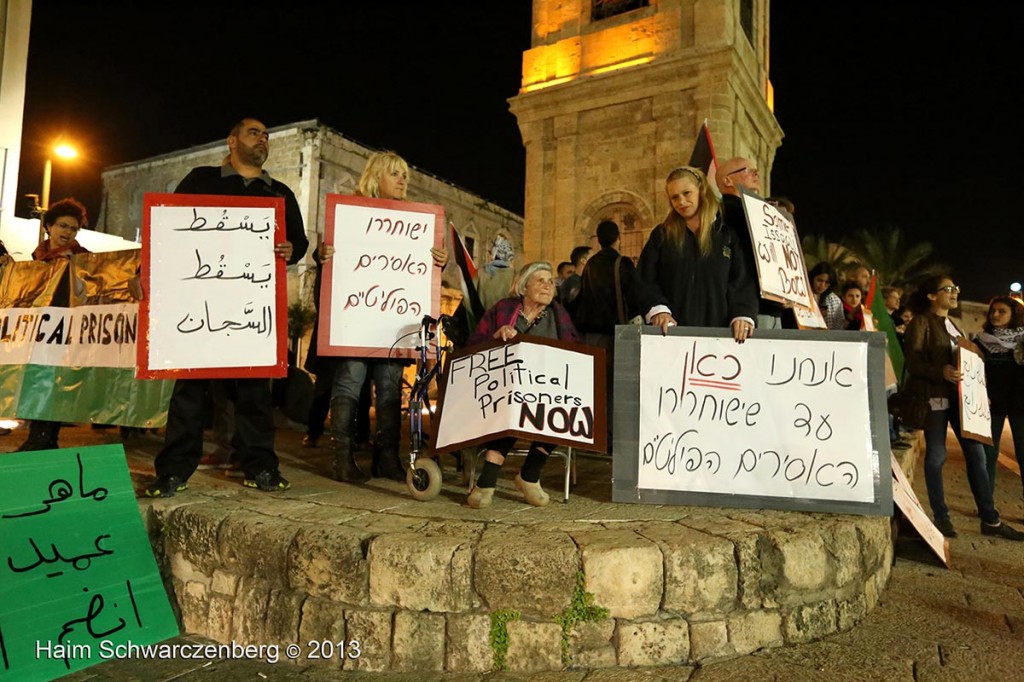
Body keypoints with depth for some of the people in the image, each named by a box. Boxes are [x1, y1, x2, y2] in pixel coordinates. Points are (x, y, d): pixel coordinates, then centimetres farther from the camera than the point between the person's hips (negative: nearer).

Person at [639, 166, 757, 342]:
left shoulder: (728, 235, 10)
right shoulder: (661, 235, 10)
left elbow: (742, 282, 5)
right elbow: (645, 279, 2)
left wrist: (742, 315, -13)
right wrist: (658, 308, -16)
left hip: (718, 330, 1)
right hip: (671, 331, 0)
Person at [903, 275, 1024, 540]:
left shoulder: (952, 324, 19)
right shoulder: (921, 322, -5)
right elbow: (912, 362, -14)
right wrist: (941, 372, -29)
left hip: (960, 395, 7)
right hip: (935, 396, -7)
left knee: (976, 454, 5)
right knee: (936, 456, 0)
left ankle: (990, 520, 13)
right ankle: (941, 517, 11)